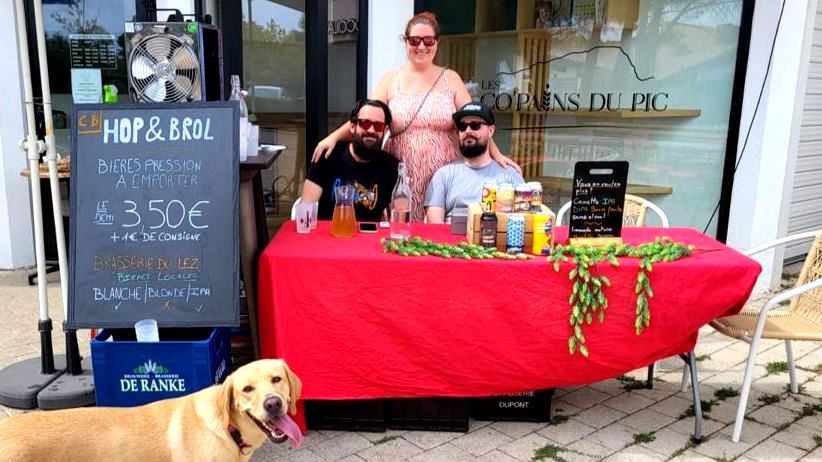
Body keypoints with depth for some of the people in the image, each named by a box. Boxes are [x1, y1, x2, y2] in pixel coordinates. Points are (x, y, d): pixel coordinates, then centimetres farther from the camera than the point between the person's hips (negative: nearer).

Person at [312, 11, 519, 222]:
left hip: (442, 177, 0)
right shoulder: (391, 79, 7)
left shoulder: (450, 79, 7)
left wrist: (496, 154, -7)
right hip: (402, 179, 0)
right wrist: (335, 136, -15)